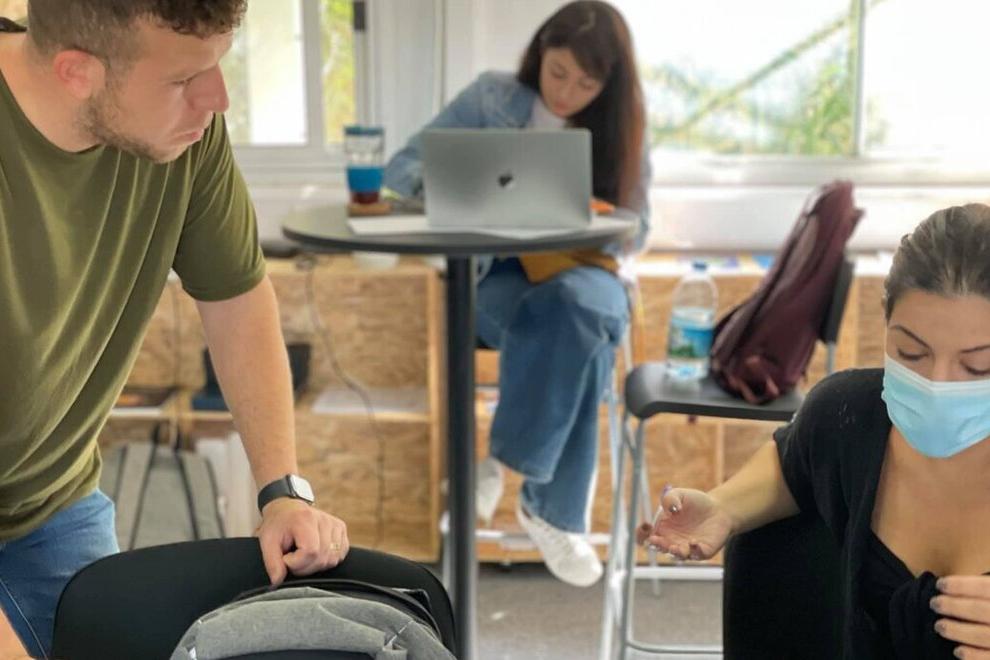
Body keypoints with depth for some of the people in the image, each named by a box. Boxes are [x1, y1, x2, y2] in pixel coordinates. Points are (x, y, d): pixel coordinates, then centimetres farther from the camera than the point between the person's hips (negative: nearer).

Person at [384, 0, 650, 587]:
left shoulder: (623, 127, 4)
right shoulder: (493, 97, 0)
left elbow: (633, 231, 3)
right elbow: (402, 167, -2)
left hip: (581, 269, 2)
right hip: (497, 274, -1)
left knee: (579, 309, -37)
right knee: (570, 328, -36)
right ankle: (552, 507, -27)